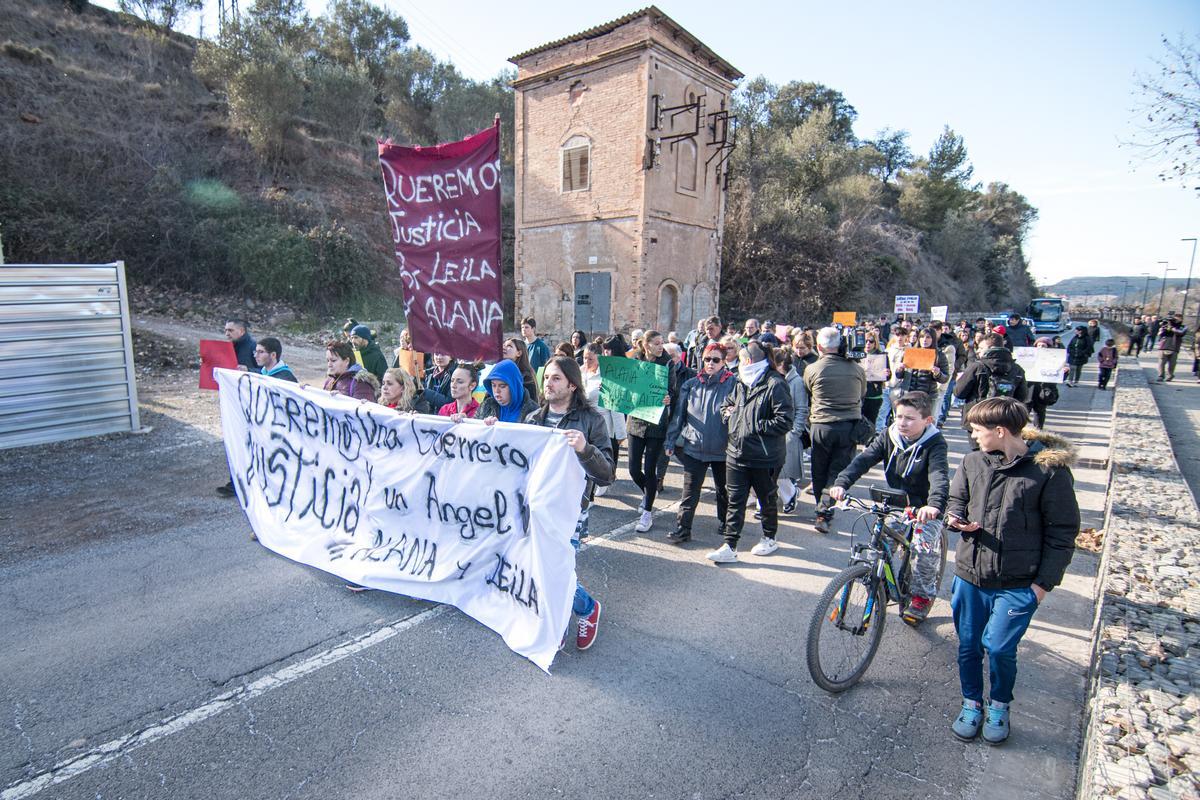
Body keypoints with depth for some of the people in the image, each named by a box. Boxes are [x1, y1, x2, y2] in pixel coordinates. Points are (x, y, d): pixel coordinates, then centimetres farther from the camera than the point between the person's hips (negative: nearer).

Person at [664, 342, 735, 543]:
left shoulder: (733, 383, -6)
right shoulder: (691, 385, 2)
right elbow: (679, 414, 4)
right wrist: (671, 441, 4)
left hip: (722, 449, -1)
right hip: (694, 446, 1)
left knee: (723, 489, 18)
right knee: (690, 490, 2)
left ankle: (724, 524, 37)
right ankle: (683, 529, 10)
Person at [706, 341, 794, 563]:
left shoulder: (775, 385, -15)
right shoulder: (741, 384, 10)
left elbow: (784, 421, -20)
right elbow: (726, 404, 25)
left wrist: (756, 426, -19)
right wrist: (728, 415, 4)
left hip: (764, 458, -6)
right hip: (736, 453, 6)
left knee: (767, 499, 15)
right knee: (735, 501, 5)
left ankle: (770, 538, 36)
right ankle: (730, 547, 9)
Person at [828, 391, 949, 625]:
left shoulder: (935, 444, -20)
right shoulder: (889, 436, -9)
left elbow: (939, 476, -36)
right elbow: (864, 459, -20)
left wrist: (934, 504, -55)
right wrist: (842, 483, -36)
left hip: (926, 507, -4)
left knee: (924, 547, -15)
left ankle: (923, 595, 8)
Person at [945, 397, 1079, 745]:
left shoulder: (1050, 470, -12)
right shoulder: (972, 462, -1)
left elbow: (1062, 533, -7)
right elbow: (955, 499, 13)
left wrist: (1044, 583, -8)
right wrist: (956, 518, -11)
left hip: (1018, 585, -4)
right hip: (969, 576, 4)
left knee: (999, 647, -5)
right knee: (969, 645, 14)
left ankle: (999, 705, 25)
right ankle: (971, 703, 37)